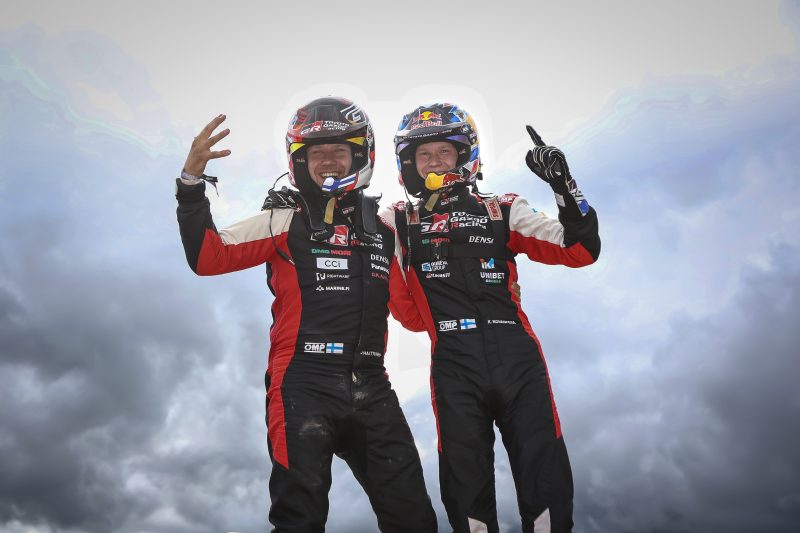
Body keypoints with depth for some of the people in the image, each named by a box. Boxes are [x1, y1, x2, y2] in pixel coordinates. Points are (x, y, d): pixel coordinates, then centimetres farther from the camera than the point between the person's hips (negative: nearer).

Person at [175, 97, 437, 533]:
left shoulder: (383, 230, 16)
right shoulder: (283, 220, 4)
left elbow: (414, 315, 18)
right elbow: (209, 258, -8)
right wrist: (192, 182, -16)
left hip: (370, 387, 4)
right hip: (304, 385, -4)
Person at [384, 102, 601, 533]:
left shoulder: (503, 211, 13)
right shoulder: (399, 222, 13)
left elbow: (580, 251, 6)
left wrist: (564, 185, -4)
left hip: (519, 363, 1)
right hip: (455, 372, 0)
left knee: (548, 489, 1)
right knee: (467, 498, 7)